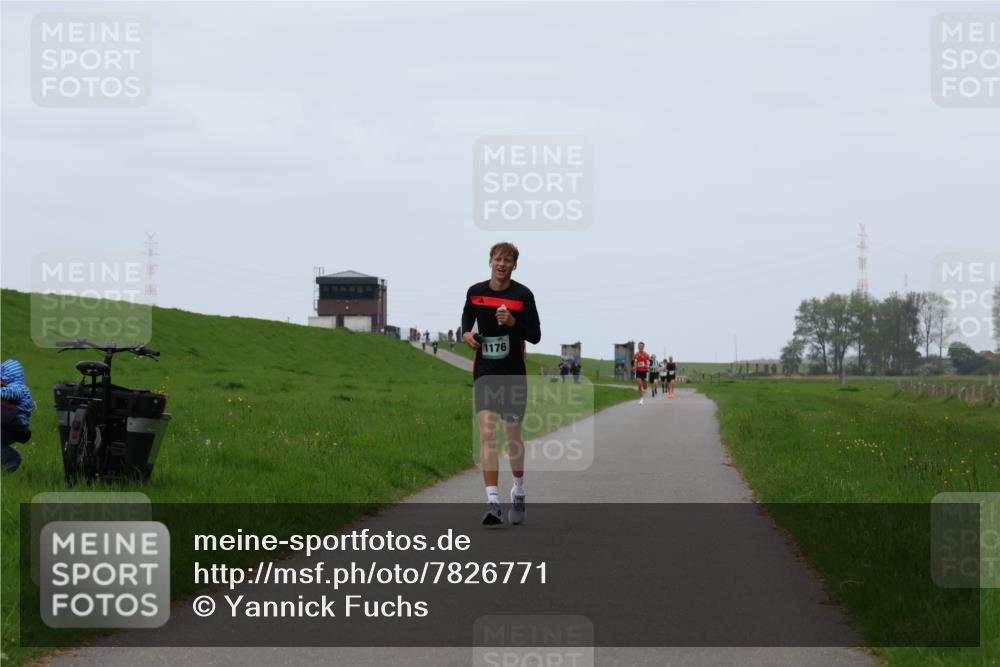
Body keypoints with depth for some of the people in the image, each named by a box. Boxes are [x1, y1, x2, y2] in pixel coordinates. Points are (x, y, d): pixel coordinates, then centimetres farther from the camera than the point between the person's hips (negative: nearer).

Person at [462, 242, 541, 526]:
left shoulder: (523, 295, -5)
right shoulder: (475, 292, 2)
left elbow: (535, 336, -4)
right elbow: (467, 316, 22)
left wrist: (513, 322, -21)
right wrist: (466, 333, 0)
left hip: (514, 374, -1)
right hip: (485, 373, 1)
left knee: (513, 435, 11)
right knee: (487, 433, -15)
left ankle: (518, 492, 36)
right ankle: (493, 502, -20)